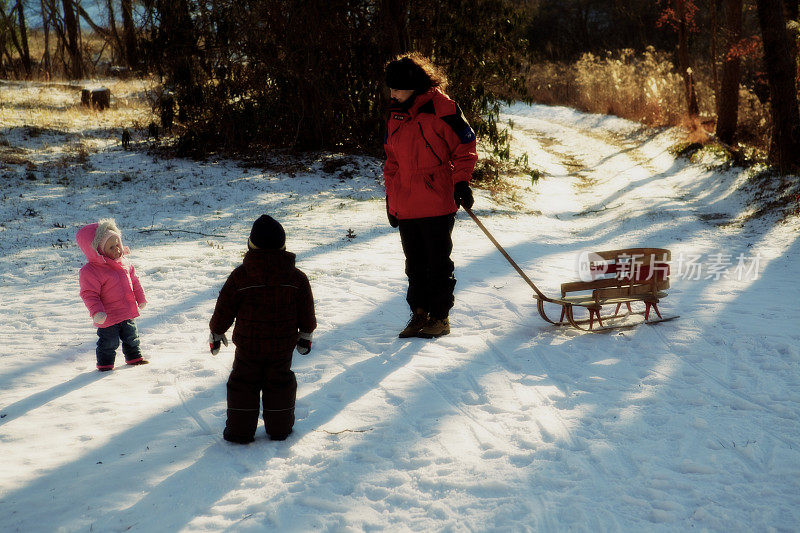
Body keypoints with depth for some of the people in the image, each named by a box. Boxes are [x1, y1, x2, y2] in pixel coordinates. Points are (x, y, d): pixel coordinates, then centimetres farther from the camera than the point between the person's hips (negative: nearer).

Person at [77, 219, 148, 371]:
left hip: (128, 314, 7)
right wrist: (97, 312, -29)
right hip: (108, 318, -6)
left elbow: (134, 280, 17)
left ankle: (134, 357, 39)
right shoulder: (90, 271, -19)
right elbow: (89, 294, -20)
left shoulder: (124, 262, 4)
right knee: (109, 342, 2)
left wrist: (140, 299, 21)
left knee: (131, 337, 20)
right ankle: (105, 363, 22)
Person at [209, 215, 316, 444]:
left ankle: (240, 430, 16)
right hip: (282, 347, 1)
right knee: (279, 383, 16)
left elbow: (224, 308, -3)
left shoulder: (239, 276, -11)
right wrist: (305, 335, 18)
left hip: (248, 347, -1)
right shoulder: (297, 278, -6)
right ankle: (280, 428, 24)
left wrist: (216, 332, 12)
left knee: (243, 384, 12)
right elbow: (306, 311, 3)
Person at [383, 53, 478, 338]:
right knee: (415, 264, 12)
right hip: (406, 205, 6)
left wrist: (461, 181, -12)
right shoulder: (396, 114, 11)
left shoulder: (441, 108, -9)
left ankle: (440, 317, 14)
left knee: (438, 263, 3)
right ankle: (419, 314, 22)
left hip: (437, 204, -6)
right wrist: (391, 197, 15)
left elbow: (465, 147, -4)